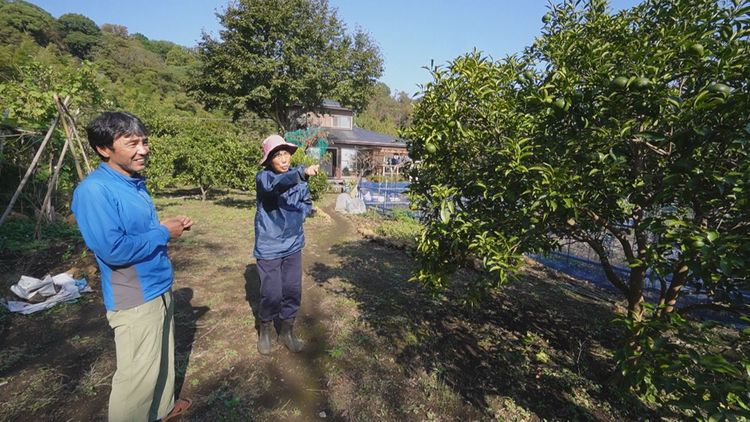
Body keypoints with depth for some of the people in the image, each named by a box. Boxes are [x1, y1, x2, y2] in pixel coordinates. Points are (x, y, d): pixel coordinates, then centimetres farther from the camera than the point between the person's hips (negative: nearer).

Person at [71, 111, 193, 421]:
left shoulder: (134, 182, 6)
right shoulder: (93, 190, -22)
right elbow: (114, 250, -29)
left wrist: (170, 225, 0)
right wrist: (163, 233, -18)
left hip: (159, 288, 9)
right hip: (134, 299, -9)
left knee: (162, 357, 24)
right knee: (138, 374, 8)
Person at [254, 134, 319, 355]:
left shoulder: (298, 177, 0)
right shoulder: (263, 177, -13)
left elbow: (307, 203, 15)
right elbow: (277, 184, -38)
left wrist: (298, 215, -5)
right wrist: (302, 173, -54)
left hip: (293, 245, 4)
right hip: (269, 247, -4)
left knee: (293, 292, 11)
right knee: (272, 294, 4)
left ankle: (286, 331, 35)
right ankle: (265, 331, 33)